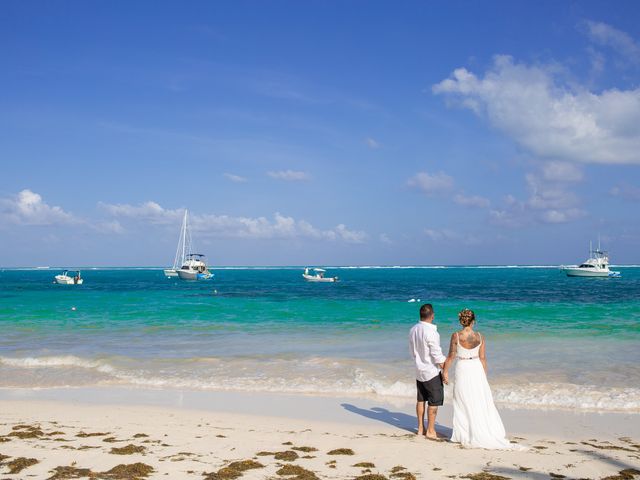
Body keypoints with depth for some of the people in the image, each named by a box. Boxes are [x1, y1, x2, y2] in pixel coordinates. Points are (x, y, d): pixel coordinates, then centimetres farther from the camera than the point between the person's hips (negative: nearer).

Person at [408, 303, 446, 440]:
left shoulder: (413, 330, 1)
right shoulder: (430, 332, -23)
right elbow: (436, 354, -20)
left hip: (419, 370, 8)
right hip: (432, 371, -8)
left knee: (421, 400, 16)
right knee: (434, 402, 2)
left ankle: (421, 428, 24)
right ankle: (430, 431, 5)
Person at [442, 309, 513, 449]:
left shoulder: (456, 336, -11)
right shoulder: (480, 337, -5)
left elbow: (451, 356, -7)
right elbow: (483, 358, -1)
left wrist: (445, 370, 5)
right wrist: (484, 375, 9)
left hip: (462, 369, -2)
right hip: (477, 369, 2)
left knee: (464, 404, 9)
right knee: (482, 402, 11)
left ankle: (465, 434, 13)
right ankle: (490, 433, 14)